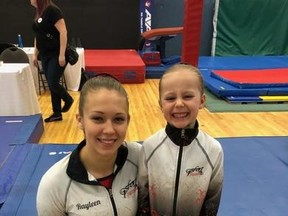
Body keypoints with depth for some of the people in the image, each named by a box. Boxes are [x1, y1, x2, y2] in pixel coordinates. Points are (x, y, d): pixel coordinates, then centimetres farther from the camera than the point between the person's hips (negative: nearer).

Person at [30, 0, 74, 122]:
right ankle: (57, 114, 20)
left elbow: (63, 32, -20)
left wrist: (62, 55, -23)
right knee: (51, 86, 10)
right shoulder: (39, 12, 12)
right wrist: (35, 54, 19)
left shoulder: (52, 10, -13)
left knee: (53, 84, -9)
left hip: (56, 55, -8)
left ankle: (68, 100, 20)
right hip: (45, 56, 8)